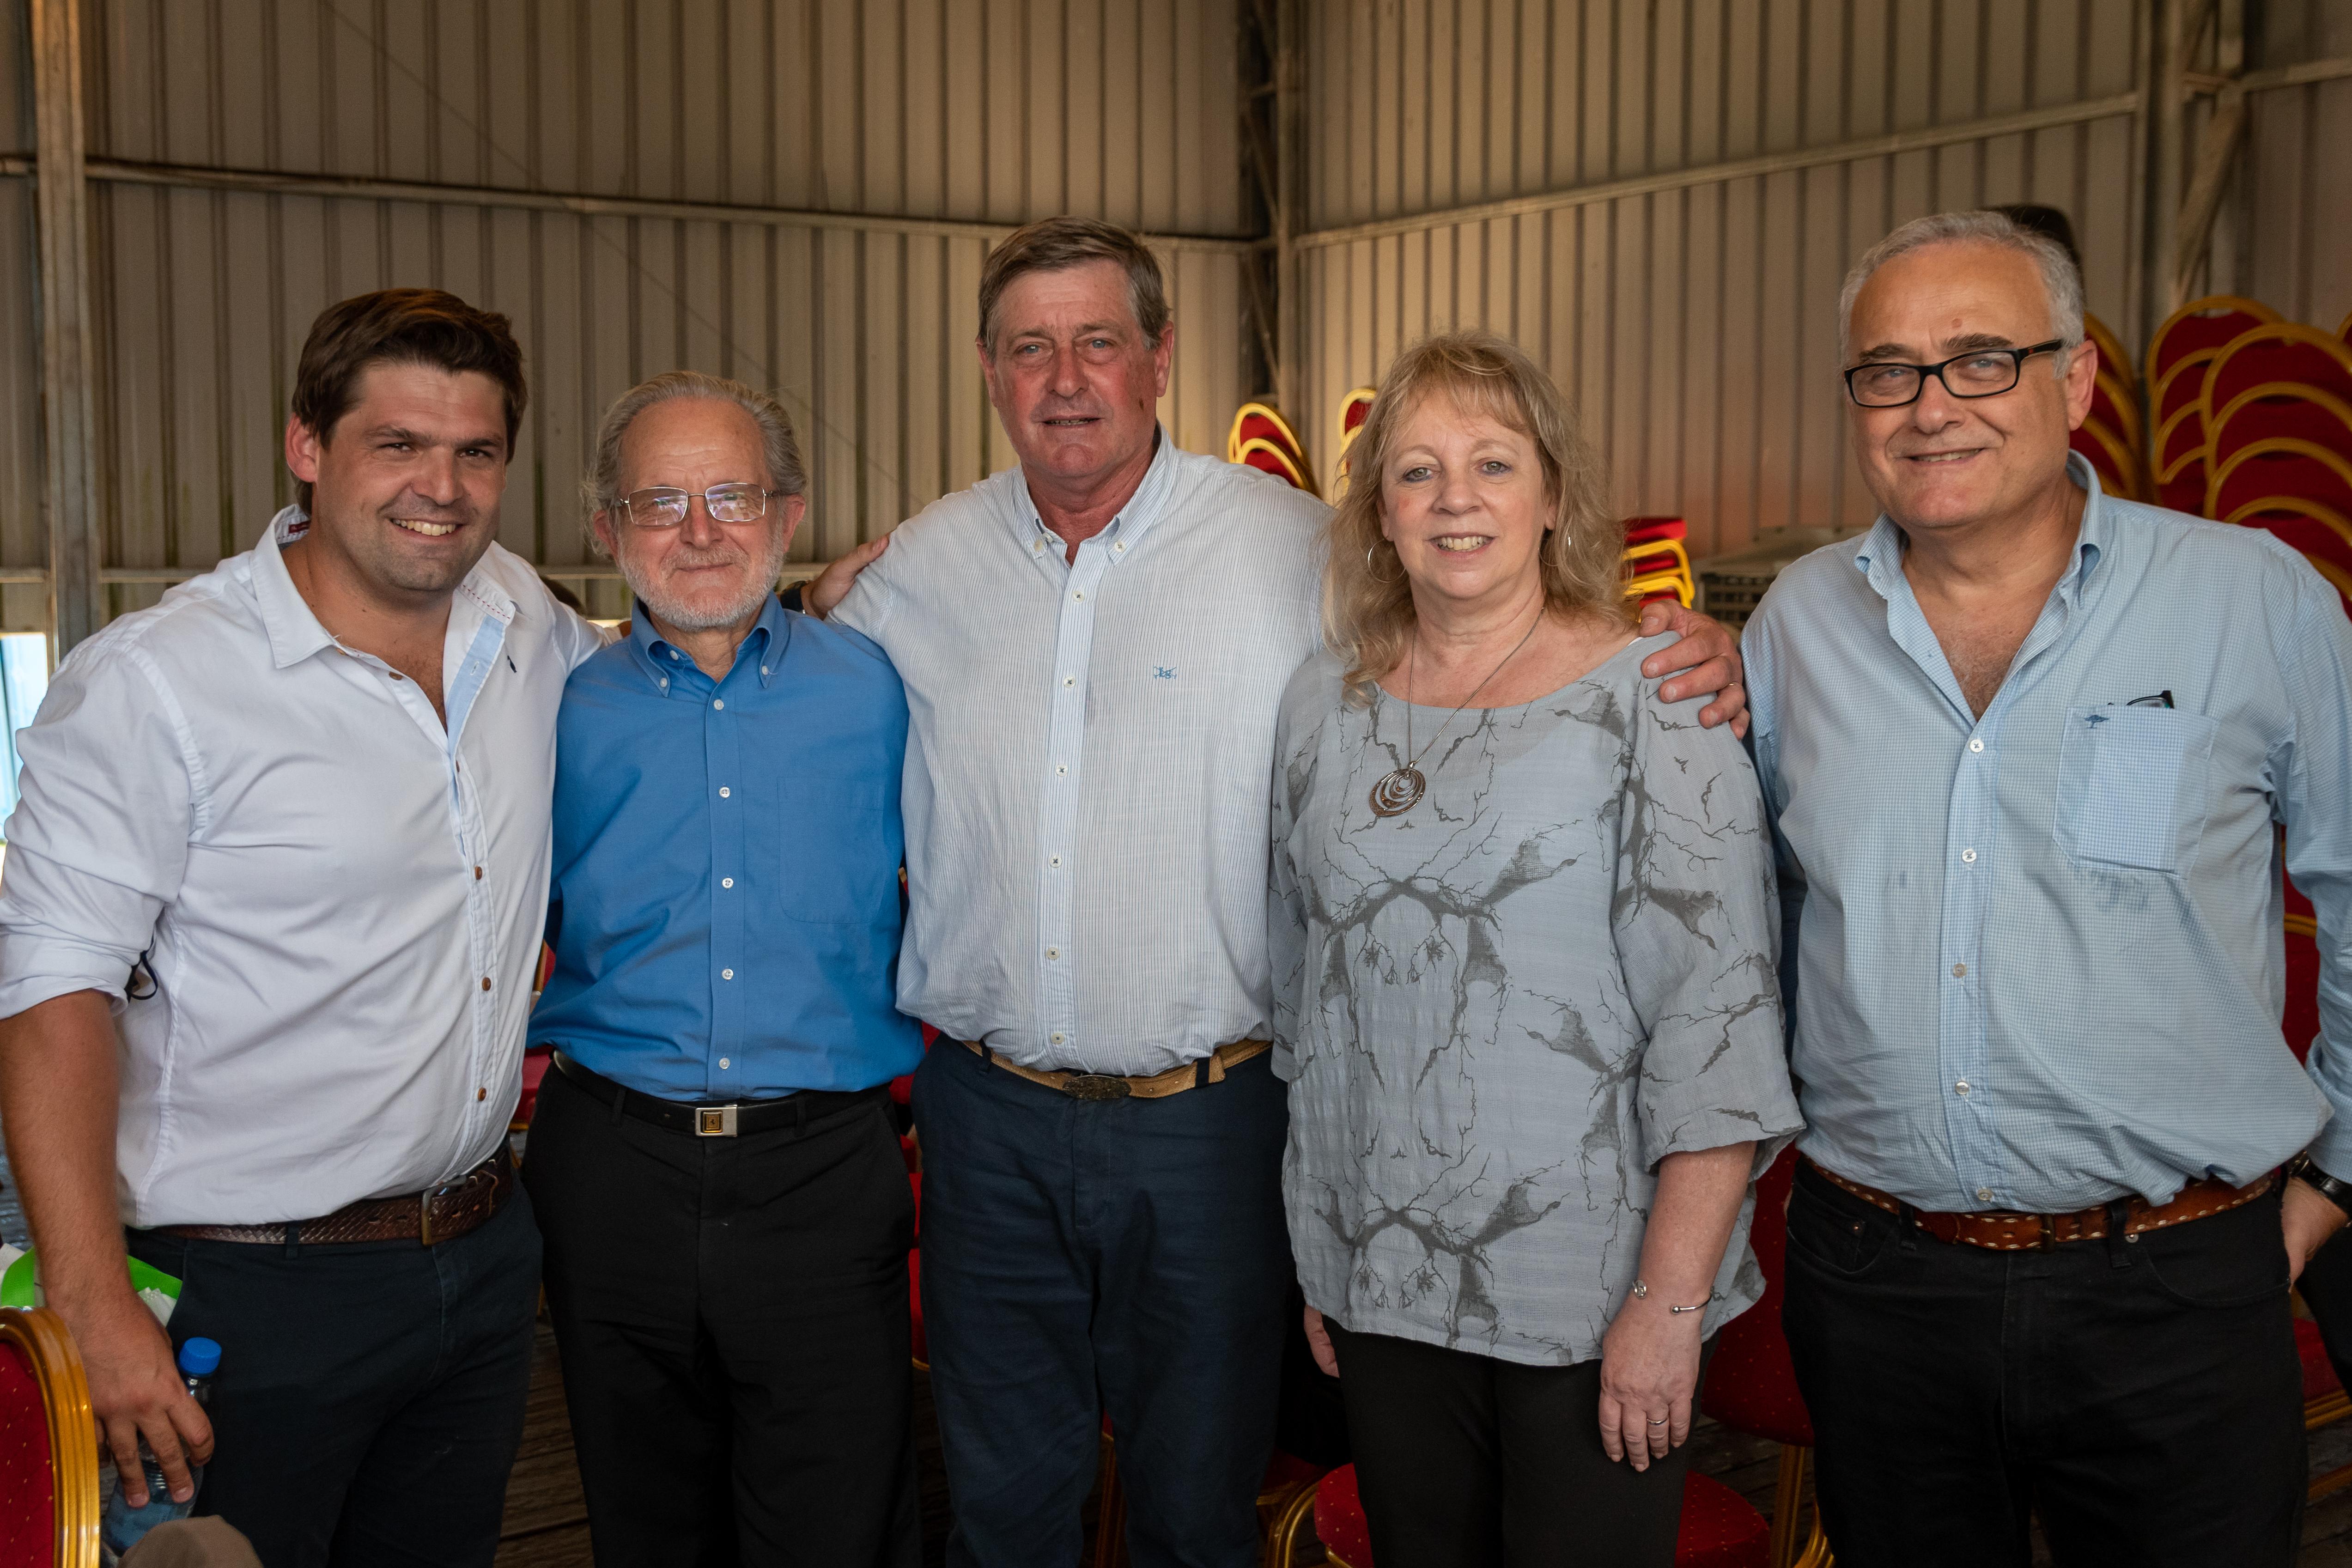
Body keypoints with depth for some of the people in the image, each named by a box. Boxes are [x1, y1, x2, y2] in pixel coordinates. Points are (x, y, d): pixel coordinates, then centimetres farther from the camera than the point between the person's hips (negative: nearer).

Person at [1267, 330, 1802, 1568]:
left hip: (1591, 1290, -4)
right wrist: (1318, 1258, 13)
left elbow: (1719, 1015, -13)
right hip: (1380, 1282, 4)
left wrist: (1672, 1301, -17)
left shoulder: (1652, 697, -8)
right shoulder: (1323, 705, 6)